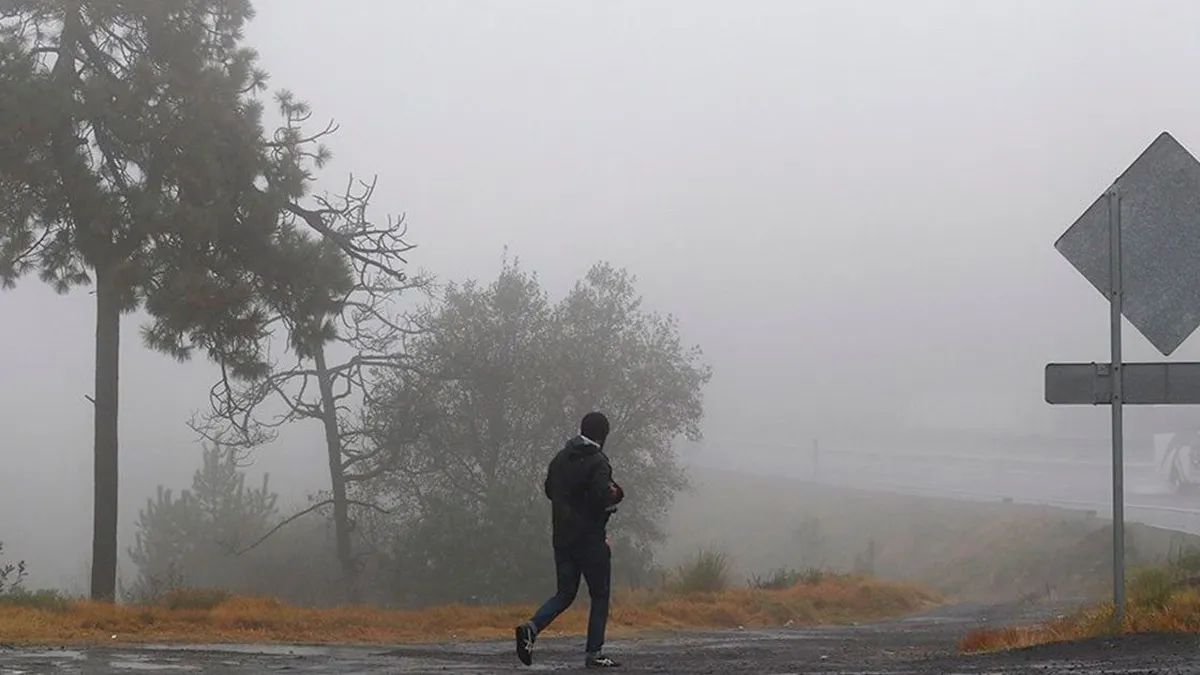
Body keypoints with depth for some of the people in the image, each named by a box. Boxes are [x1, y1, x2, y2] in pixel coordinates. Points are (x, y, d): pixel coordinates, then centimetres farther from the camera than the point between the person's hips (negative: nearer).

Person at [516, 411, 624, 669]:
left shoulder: (560, 459, 9)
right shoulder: (597, 462, -14)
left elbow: (549, 490, 21)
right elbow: (604, 499, -23)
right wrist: (616, 493, -2)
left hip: (562, 538, 6)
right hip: (590, 539, -6)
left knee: (565, 593, 13)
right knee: (600, 596, 6)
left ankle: (531, 629, -10)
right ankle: (594, 653, 4)